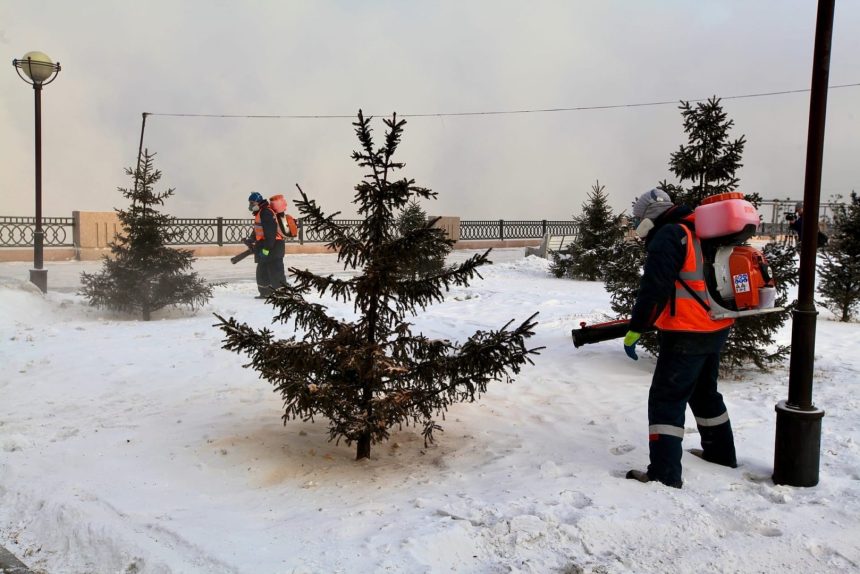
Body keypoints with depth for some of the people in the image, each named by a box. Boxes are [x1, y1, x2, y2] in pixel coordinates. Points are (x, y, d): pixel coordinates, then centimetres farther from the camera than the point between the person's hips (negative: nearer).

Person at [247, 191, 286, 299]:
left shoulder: (266, 213, -18)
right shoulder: (259, 213, 17)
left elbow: (270, 232, -25)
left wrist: (266, 248, -26)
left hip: (273, 246, -11)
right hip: (265, 246, 11)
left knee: (275, 272, -11)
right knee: (262, 271, 18)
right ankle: (266, 293, 27)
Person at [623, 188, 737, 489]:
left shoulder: (667, 236, -13)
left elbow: (653, 289, -21)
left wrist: (635, 330, -17)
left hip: (687, 334, -9)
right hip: (717, 329, 9)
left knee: (665, 400, -5)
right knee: (705, 391, 25)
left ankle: (665, 472, -6)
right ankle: (721, 452, 38)